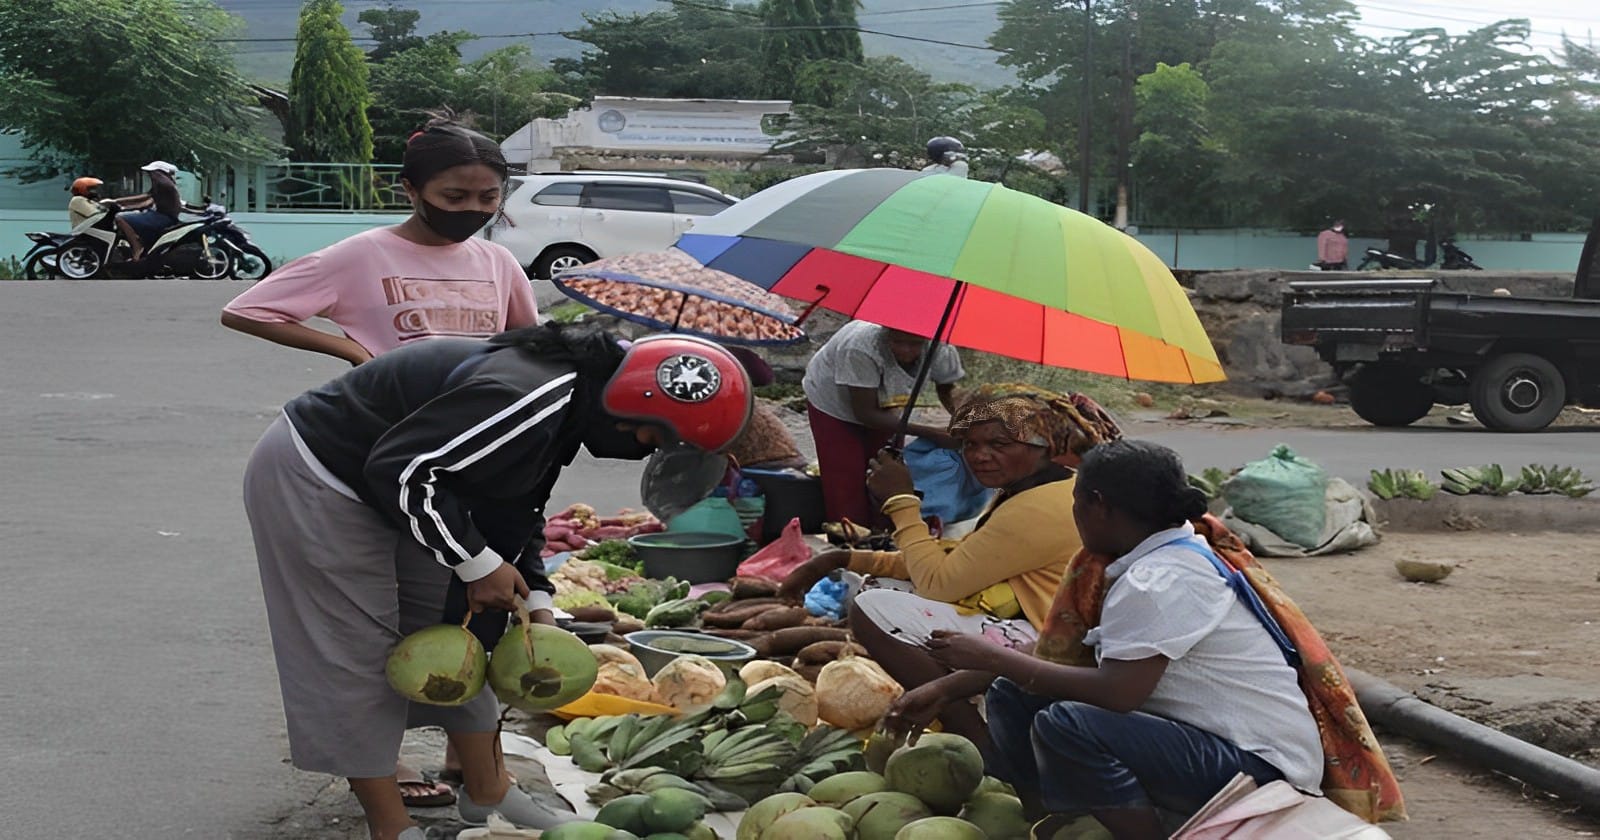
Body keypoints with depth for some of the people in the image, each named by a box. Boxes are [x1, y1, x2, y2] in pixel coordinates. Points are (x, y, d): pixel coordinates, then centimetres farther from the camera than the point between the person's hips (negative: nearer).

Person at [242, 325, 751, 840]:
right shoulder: (529, 398, -32)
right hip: (311, 482, -10)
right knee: (356, 658, -5)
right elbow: (400, 470, -32)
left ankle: (488, 795, 22)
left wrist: (536, 601, 1)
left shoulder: (572, 398, 1)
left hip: (378, 490, 10)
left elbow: (514, 511, 11)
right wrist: (479, 562, -24)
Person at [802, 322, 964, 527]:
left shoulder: (940, 349, -27)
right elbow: (865, 413, -36)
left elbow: (947, 389, -5)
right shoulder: (860, 347, -42)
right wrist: (931, 433, -39)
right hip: (833, 405, -4)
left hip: (882, 409, 4)